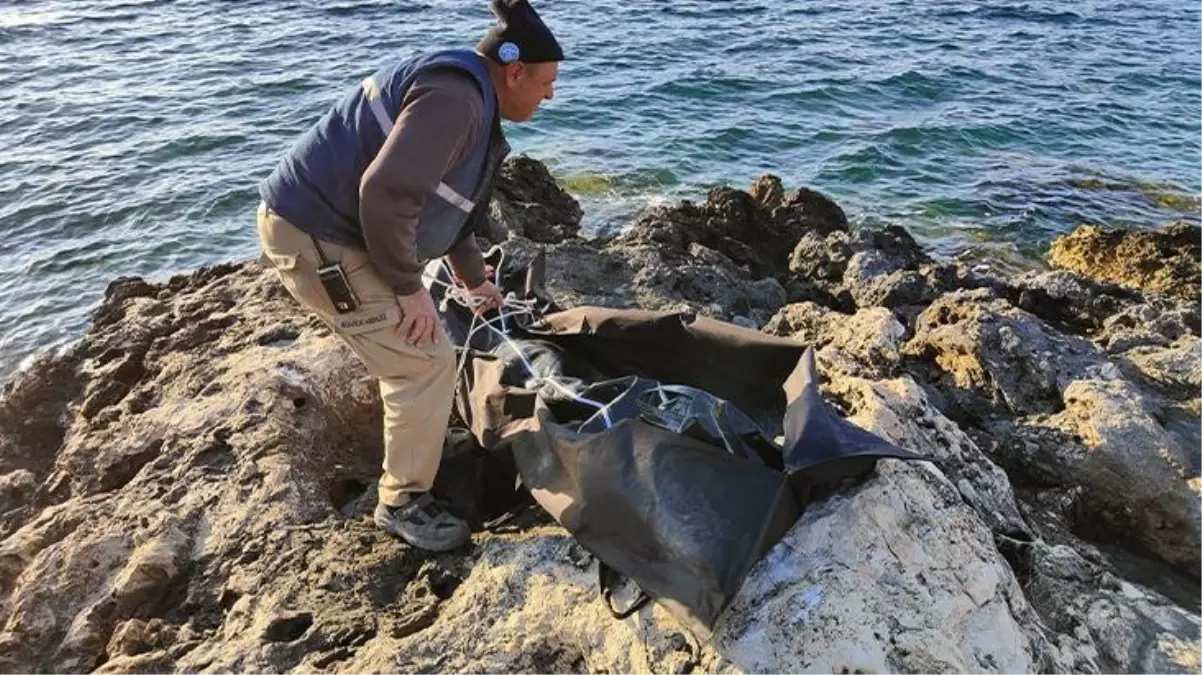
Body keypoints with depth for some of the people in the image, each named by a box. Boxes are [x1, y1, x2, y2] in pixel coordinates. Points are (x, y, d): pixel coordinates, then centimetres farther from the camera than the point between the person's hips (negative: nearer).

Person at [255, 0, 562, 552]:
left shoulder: (464, 94, 14)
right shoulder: (455, 97, -21)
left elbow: (449, 203, 26)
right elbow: (386, 193, -33)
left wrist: (475, 279, 33)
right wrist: (408, 287, -20)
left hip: (327, 224, 11)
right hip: (316, 238, -11)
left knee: (411, 348, 24)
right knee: (426, 361, -7)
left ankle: (418, 439, 46)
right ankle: (402, 503, 10)